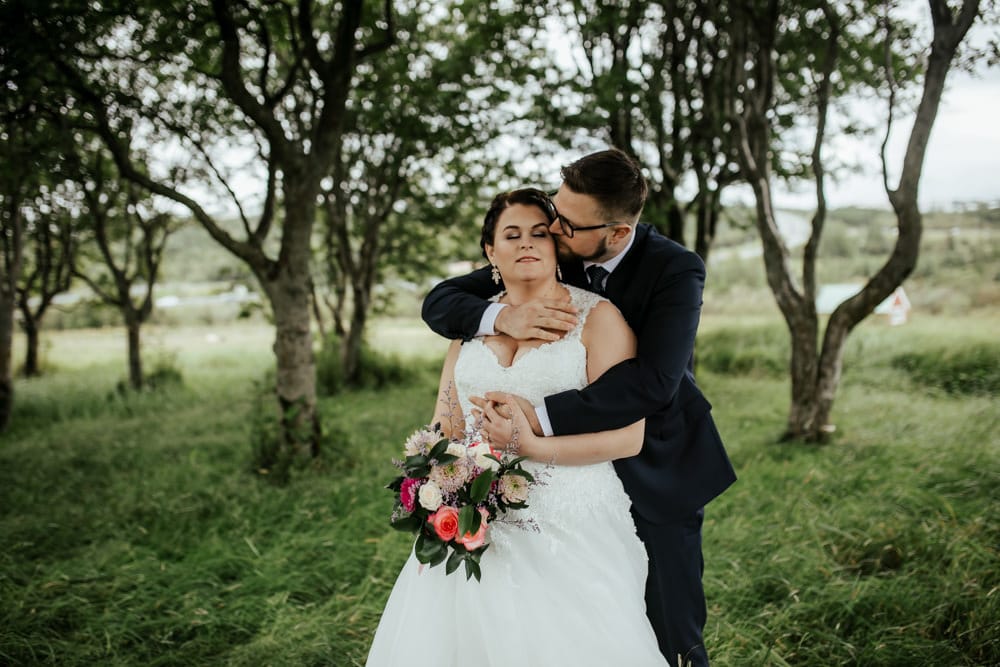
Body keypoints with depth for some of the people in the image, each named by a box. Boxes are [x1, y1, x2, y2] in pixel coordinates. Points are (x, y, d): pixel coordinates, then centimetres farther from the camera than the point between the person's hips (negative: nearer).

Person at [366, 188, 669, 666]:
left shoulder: (596, 317, -3)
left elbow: (627, 435, -9)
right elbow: (444, 426, 13)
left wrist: (532, 445, -20)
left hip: (570, 528, -4)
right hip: (476, 528, 4)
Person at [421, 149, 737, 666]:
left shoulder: (676, 270, -18)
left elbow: (652, 381, -32)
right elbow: (439, 302, -8)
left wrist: (539, 416, -38)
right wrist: (503, 316, -30)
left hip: (657, 477, -3)